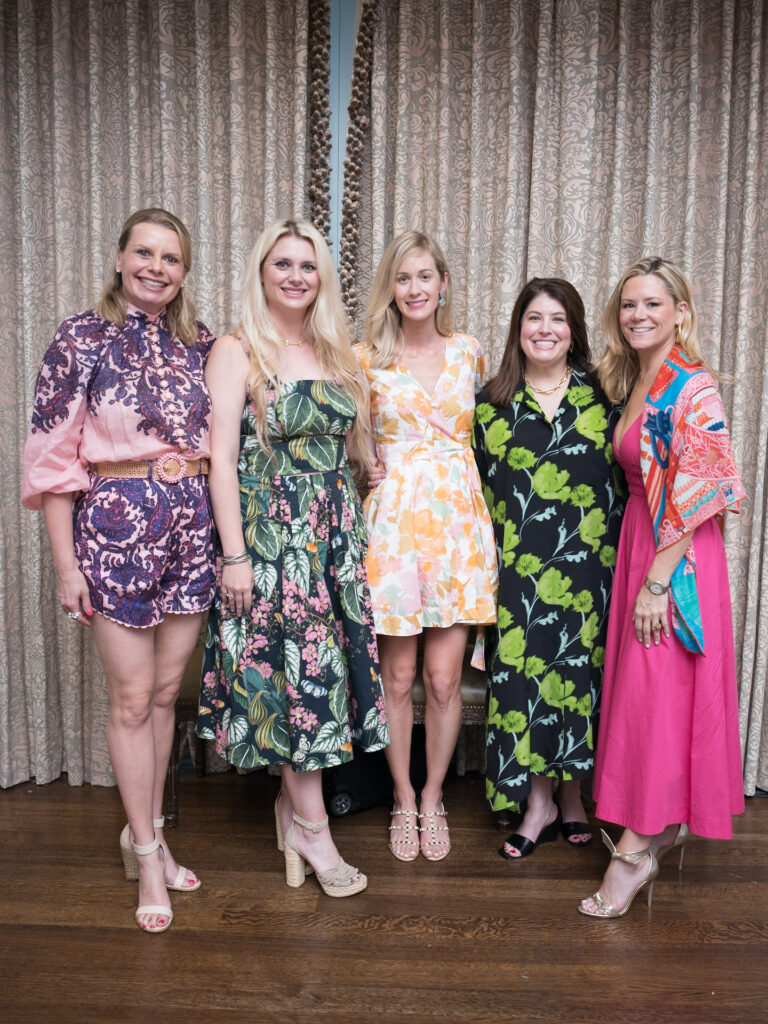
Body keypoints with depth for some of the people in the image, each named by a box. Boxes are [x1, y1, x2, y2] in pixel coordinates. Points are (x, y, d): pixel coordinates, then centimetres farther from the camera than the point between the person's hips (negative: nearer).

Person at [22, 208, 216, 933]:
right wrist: (66, 565, -9)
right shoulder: (82, 337, -4)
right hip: (115, 525, -4)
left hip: (191, 526, 4)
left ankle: (147, 832, 33)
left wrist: (228, 539, 7)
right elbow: (53, 459, -6)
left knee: (165, 691, 13)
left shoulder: (199, 344, 8)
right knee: (132, 698, 5)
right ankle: (147, 854, 23)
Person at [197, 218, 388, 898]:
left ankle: (293, 800, 27)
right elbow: (222, 457, -10)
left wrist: (361, 526, 10)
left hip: (336, 534, 6)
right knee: (298, 668, -1)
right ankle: (313, 828, 14)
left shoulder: (335, 354, 13)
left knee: (328, 662, 8)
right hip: (271, 533, -5)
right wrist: (234, 555, -15)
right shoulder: (237, 352, -4)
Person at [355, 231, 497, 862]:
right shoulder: (366, 358, 4)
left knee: (443, 677, 4)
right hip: (393, 520, -1)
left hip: (458, 522, 1)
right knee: (398, 676, 5)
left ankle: (432, 799, 25)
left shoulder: (469, 352, 10)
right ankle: (403, 801, 26)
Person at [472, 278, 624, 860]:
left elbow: (621, 479, 6)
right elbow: (478, 487, 9)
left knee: (579, 670, 6)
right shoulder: (492, 403, 6)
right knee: (521, 674, 1)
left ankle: (572, 795, 25)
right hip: (517, 567, 0)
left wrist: (619, 559, 0)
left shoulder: (600, 396, 5)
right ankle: (538, 802, 18)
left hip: (586, 562, 0)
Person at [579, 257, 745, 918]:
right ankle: (669, 825, 29)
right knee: (642, 688, 13)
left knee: (656, 693, -3)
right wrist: (637, 564, 11)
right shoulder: (638, 386, 13)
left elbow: (699, 492, -19)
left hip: (677, 556, -8)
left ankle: (636, 849, 8)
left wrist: (658, 578, -19)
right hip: (639, 542, 8)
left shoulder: (693, 388, -14)